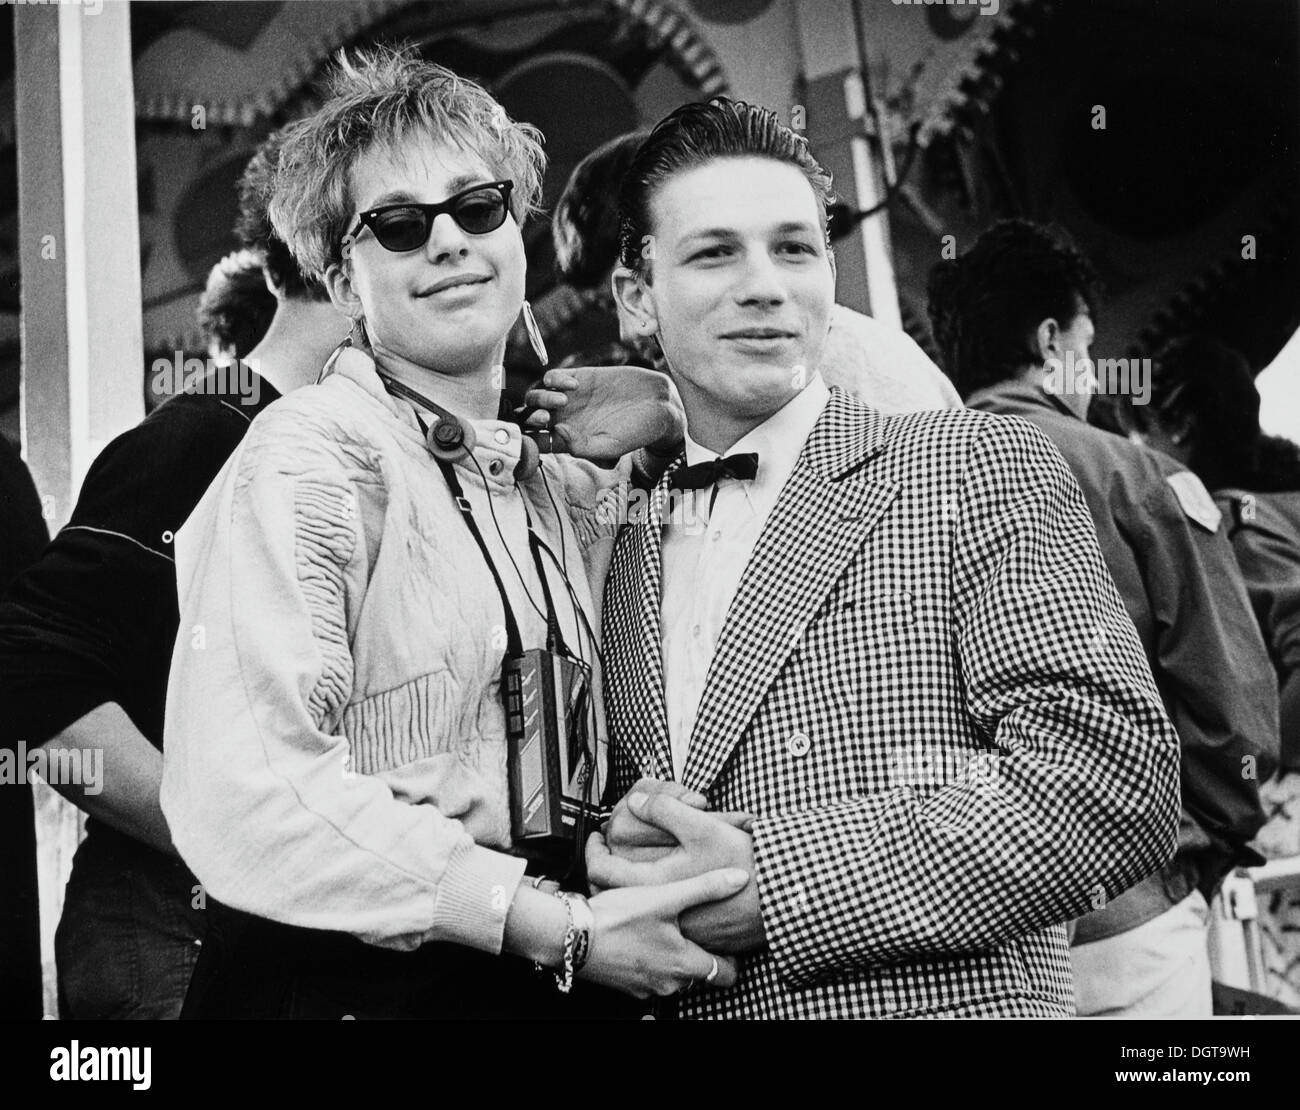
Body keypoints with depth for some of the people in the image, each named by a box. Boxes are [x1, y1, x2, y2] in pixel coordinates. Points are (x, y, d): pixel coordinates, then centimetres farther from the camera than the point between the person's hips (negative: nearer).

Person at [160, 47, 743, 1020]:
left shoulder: (556, 485, 10)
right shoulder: (313, 455, -13)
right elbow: (247, 793, -24)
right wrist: (561, 929, -25)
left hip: (546, 981, 7)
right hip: (340, 983, -7)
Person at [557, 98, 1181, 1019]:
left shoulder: (977, 468, -7)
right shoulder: (620, 545, 7)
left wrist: (771, 877, -20)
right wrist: (620, 855, -11)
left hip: (950, 999, -4)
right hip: (670, 998, 4)